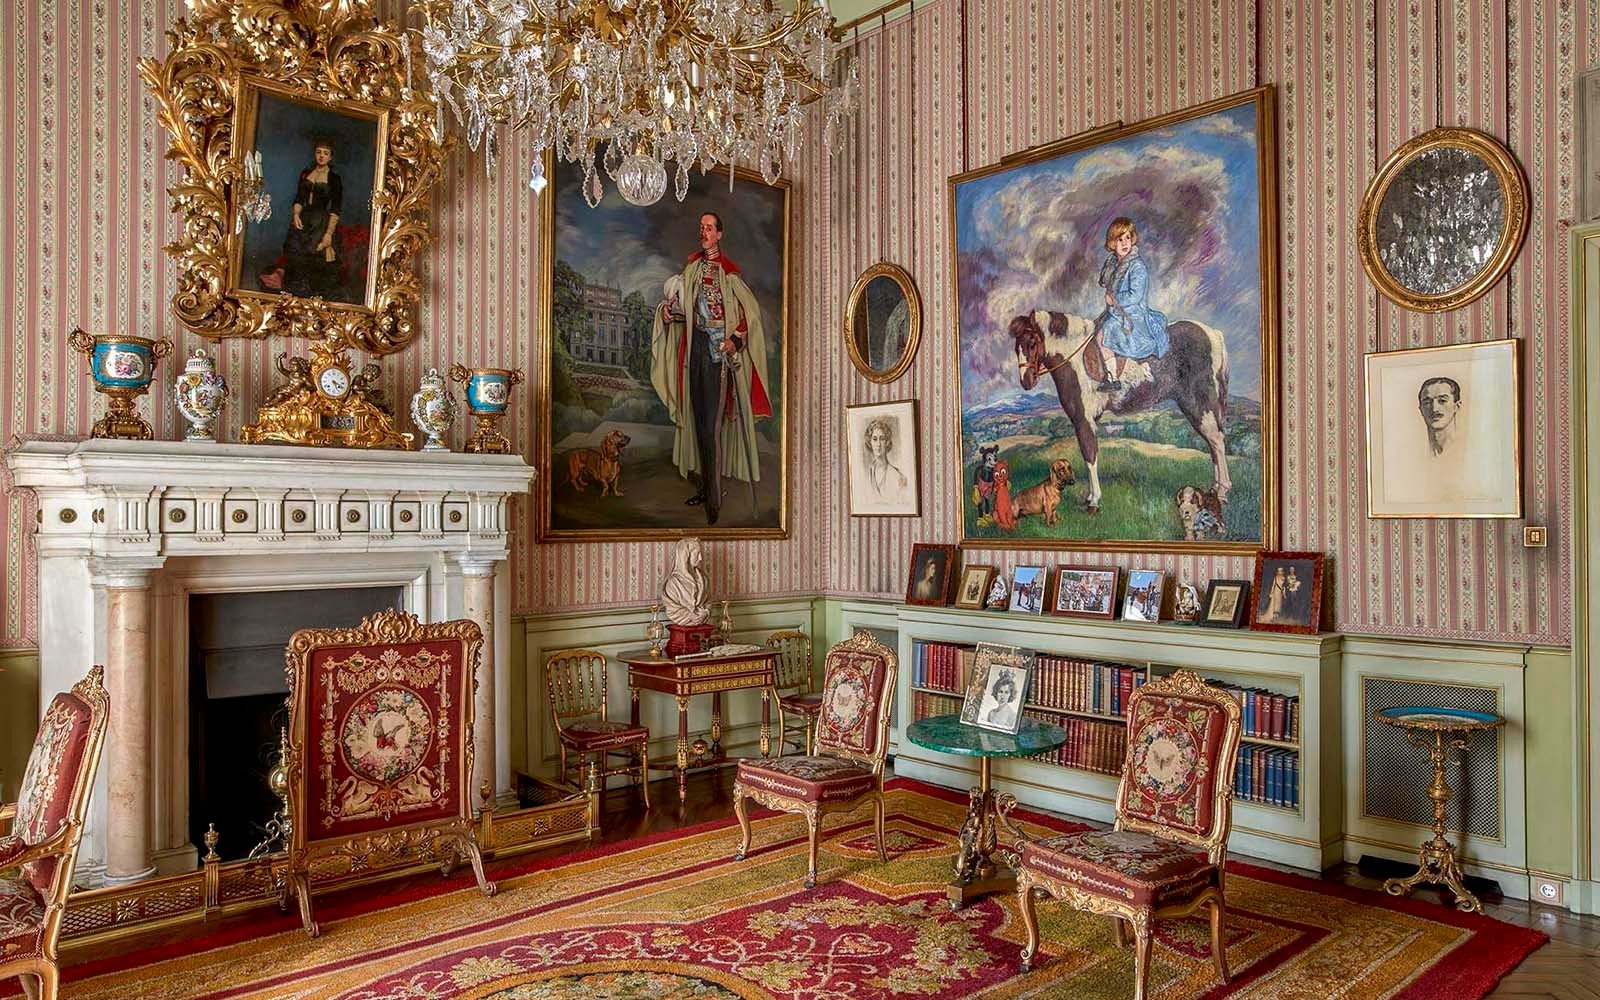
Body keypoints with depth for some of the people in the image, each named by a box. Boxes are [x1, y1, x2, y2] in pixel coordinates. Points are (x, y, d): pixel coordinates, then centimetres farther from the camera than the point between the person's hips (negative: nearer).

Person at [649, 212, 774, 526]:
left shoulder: (728, 273, -5)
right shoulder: (692, 267, 12)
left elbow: (751, 310, -7)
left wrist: (735, 339, -17)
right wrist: (668, 308, -3)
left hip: (718, 347, -6)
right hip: (695, 345, 6)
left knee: (710, 423, -9)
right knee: (698, 417, 10)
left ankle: (714, 498, -4)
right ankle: (706, 486, 20)